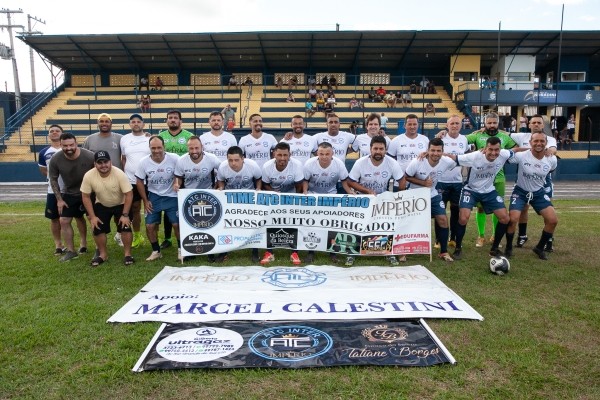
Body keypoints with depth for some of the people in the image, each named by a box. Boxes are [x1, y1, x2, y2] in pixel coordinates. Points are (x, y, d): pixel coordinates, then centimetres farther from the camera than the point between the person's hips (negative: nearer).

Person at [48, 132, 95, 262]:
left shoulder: (89, 156, -27)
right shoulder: (56, 159, -19)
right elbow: (53, 179, -5)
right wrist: (59, 199, -6)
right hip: (69, 193, 2)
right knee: (64, 221, 1)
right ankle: (71, 251, 14)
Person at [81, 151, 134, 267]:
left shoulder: (120, 174, -30)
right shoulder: (88, 176, -23)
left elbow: (129, 194, -25)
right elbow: (86, 197, -12)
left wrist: (125, 215, -25)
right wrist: (92, 216, -14)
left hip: (121, 205, -2)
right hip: (101, 205, 3)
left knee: (125, 227, -15)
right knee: (97, 228, -3)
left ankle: (127, 254, 3)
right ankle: (103, 254, 18)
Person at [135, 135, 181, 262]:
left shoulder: (174, 158, -20)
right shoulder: (144, 162, -12)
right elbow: (140, 182, -1)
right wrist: (145, 201, -1)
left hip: (172, 196, -2)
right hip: (154, 196, 2)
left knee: (177, 224, -6)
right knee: (150, 225, 0)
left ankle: (181, 249, 16)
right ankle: (156, 251, 21)